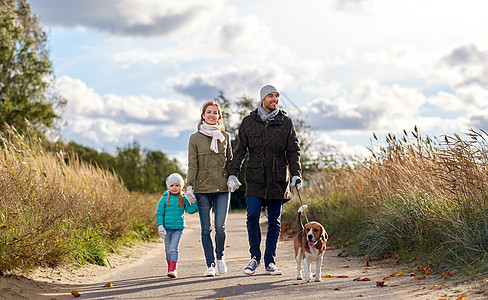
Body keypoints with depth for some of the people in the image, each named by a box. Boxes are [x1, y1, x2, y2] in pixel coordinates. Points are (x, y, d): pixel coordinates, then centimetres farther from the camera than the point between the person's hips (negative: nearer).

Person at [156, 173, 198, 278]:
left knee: (174, 248, -12)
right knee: (168, 249, 10)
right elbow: (159, 213, 1)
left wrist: (192, 202, -17)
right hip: (167, 228, 1)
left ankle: (173, 269, -14)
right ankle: (170, 266, 28)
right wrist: (160, 226, -9)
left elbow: (191, 210, 0)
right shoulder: (165, 199, 0)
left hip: (178, 228, -1)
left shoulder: (183, 198, 2)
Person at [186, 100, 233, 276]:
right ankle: (210, 264, 9)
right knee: (206, 229, 0)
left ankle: (220, 257, 18)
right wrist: (190, 186, -7)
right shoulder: (195, 138, 5)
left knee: (220, 226, -7)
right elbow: (192, 165, 2)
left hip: (222, 188, 1)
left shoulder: (225, 136, 10)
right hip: (203, 189, -1)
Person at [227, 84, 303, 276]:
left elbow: (293, 151, 7)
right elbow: (240, 150, 8)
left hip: (278, 180, 1)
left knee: (274, 222, 5)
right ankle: (255, 257, 5)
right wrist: (233, 173, -2)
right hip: (255, 178, -1)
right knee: (252, 216, -12)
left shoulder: (285, 122, 4)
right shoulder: (248, 122, 4)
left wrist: (296, 174, -6)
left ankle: (270, 261, 12)